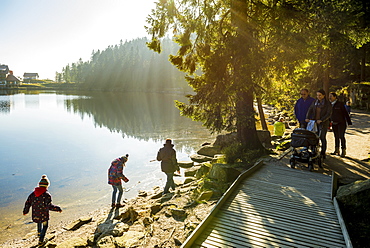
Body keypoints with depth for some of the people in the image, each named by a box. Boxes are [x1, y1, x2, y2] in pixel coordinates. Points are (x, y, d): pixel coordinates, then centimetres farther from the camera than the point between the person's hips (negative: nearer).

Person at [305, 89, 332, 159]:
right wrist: (307, 118, -12)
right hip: (314, 122, 3)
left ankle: (323, 153, 10)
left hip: (323, 123, -3)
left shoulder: (328, 104, -4)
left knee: (322, 138, -1)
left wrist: (321, 120, -24)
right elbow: (310, 110, 4)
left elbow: (329, 114, -12)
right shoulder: (315, 102, 8)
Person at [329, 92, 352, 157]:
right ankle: (337, 150, 18)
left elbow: (345, 113, -8)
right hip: (334, 123, 5)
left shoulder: (340, 104, -8)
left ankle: (343, 150, 1)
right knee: (336, 136, 10)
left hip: (341, 123, -5)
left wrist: (349, 122, -9)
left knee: (341, 136, -8)